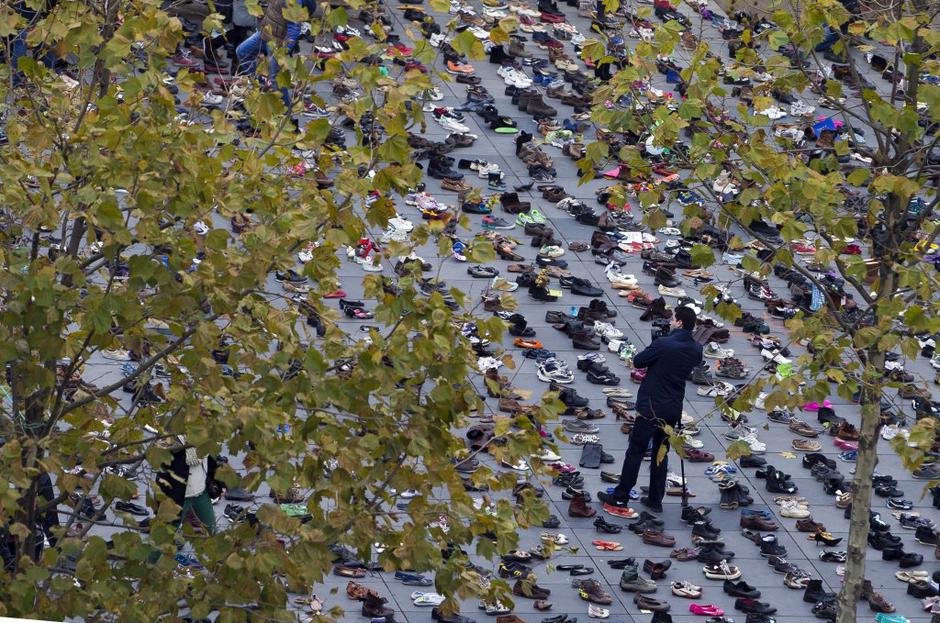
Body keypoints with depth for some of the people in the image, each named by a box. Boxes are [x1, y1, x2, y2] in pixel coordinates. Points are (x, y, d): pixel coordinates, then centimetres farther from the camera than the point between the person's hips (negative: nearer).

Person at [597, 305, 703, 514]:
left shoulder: (662, 344, -20)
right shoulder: (696, 350, -1)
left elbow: (638, 362, -10)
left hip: (651, 406, -6)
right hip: (673, 409, 6)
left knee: (635, 451, 2)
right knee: (661, 453, 16)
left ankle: (620, 498, 6)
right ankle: (655, 500, 20)